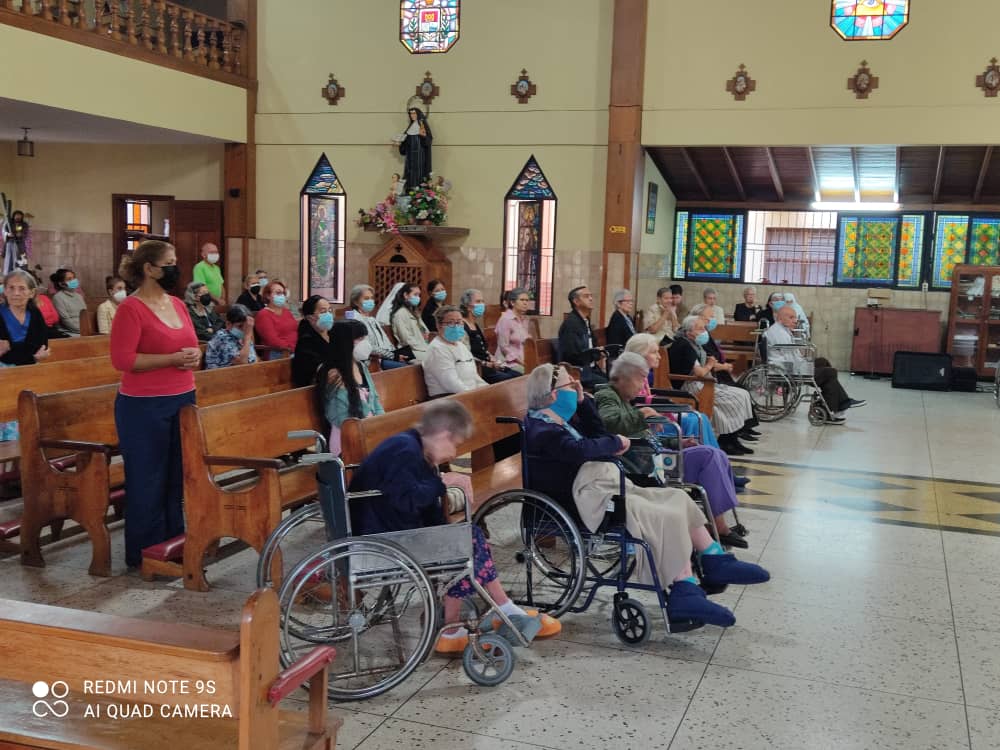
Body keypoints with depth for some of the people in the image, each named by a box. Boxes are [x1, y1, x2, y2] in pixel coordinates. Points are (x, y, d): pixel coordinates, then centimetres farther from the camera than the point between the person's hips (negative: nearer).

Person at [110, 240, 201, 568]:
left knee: (178, 477, 12)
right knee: (147, 481, 2)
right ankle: (145, 553, 13)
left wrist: (195, 355, -1)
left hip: (182, 400, 7)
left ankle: (173, 543, 25)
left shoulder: (178, 305, 11)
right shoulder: (131, 308, -12)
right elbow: (122, 359, -19)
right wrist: (173, 359, -21)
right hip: (144, 407, -7)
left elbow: (191, 345, 23)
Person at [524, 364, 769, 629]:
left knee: (677, 498, 8)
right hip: (592, 500, -11)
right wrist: (615, 442, -13)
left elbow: (597, 432, 25)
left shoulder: (558, 421, 16)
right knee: (668, 518, -21)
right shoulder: (541, 430, -16)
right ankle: (684, 595, -21)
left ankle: (715, 562, 14)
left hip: (611, 488, 11)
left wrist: (583, 401, 12)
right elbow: (580, 450, -31)